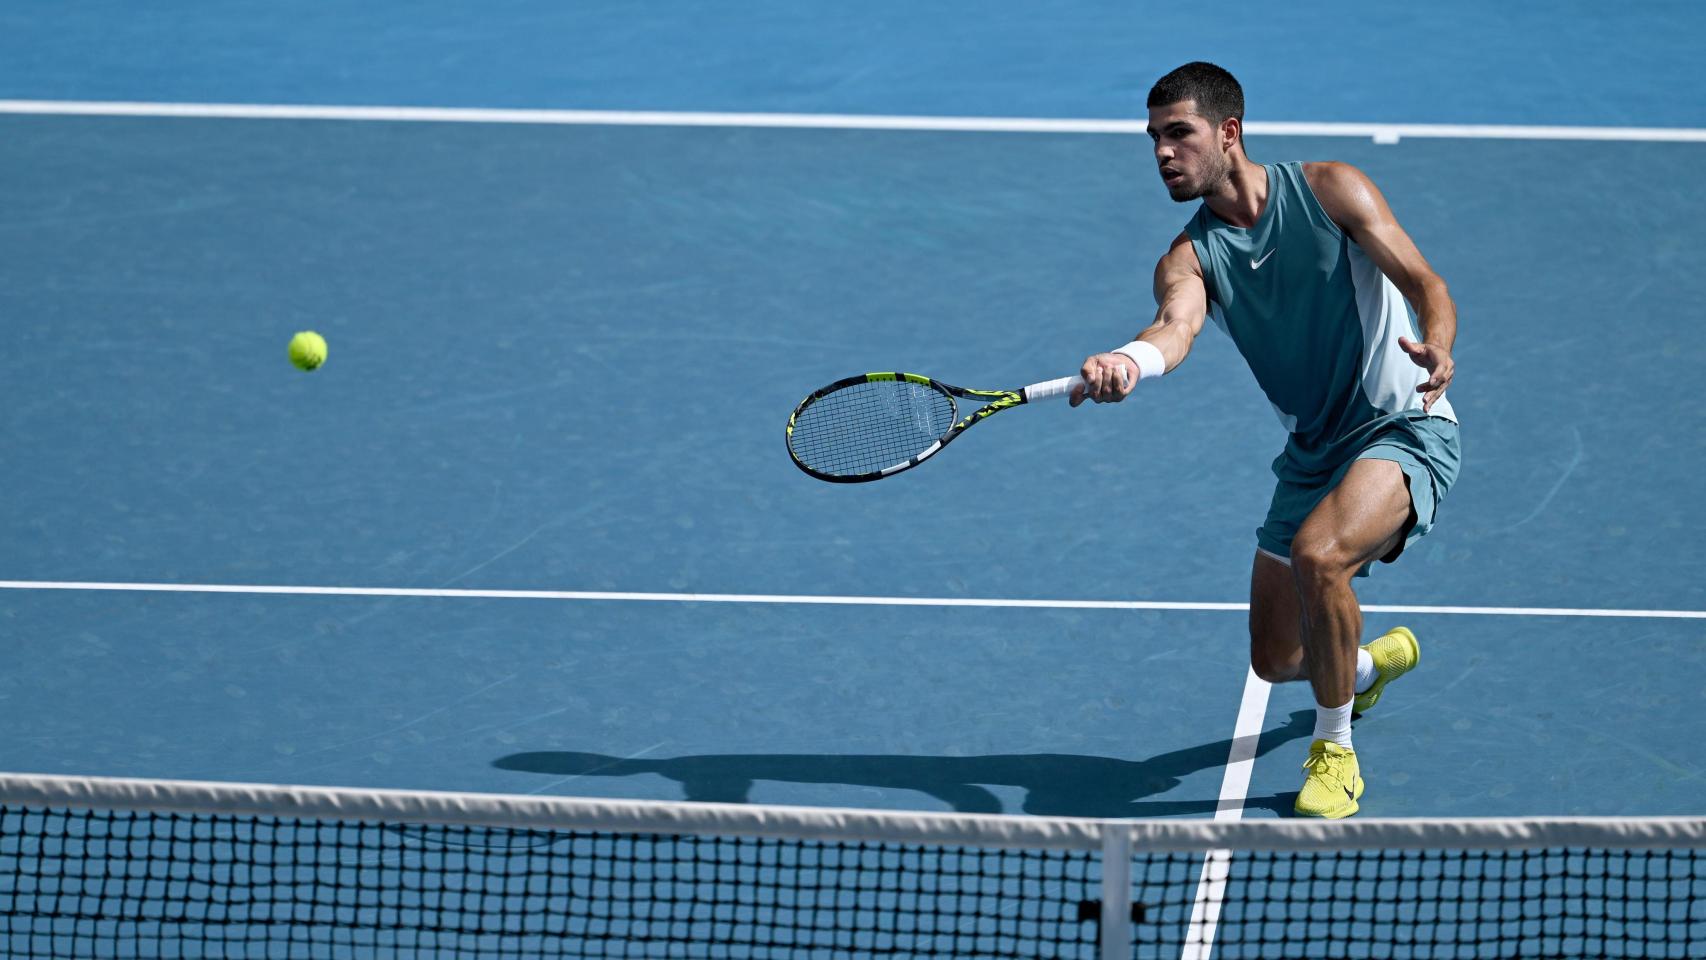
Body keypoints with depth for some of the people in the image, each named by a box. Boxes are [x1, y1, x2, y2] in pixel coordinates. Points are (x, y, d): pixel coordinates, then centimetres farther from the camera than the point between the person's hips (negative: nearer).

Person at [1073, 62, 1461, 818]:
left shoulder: (1329, 190, -9)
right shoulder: (1190, 257, -2)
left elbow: (1427, 286, -13)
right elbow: (1178, 326, -25)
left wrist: (1437, 347, -37)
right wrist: (1127, 364, -49)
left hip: (1403, 429, -6)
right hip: (1312, 454, 6)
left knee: (1318, 553, -34)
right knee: (1275, 660, 9)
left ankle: (1334, 749, -13)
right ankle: (1372, 663, 46)